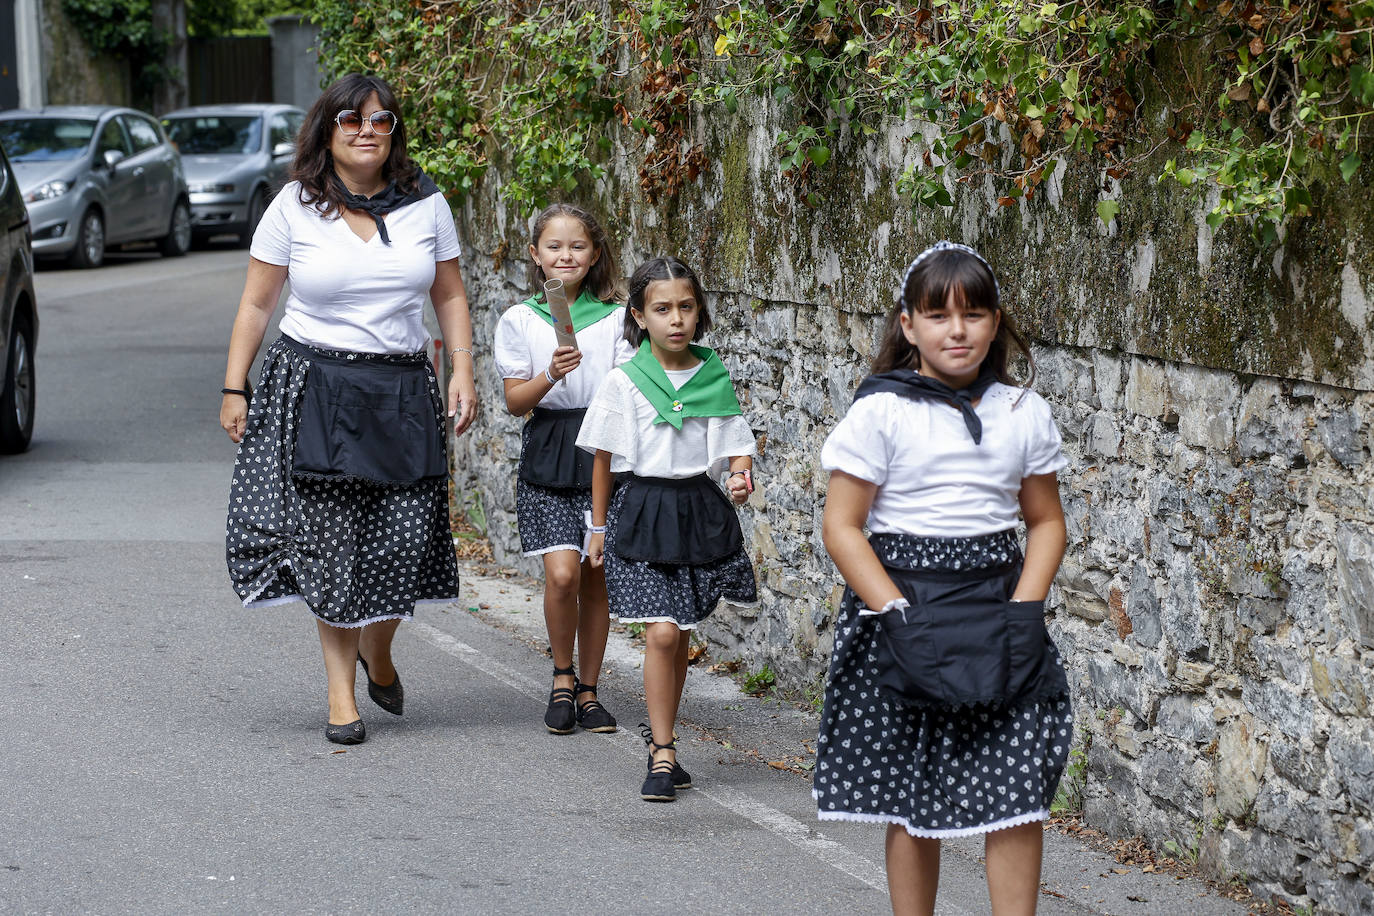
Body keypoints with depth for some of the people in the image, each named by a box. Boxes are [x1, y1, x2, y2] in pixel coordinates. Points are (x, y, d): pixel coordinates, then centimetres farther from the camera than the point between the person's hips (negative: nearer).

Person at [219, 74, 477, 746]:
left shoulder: (426, 205, 5)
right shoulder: (294, 207, 0)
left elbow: (449, 296, 13)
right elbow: (256, 303, 5)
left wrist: (463, 372, 1)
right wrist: (233, 389, 2)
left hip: (402, 390, 2)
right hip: (313, 388, -2)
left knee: (406, 538, -5)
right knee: (328, 540, -4)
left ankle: (376, 651, 25)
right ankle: (341, 689, 6)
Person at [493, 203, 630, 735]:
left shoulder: (615, 319, 5)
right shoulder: (519, 321, 3)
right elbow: (515, 401, 0)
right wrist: (550, 376, -18)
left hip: (604, 451, 1)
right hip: (547, 452, -1)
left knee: (595, 576, 4)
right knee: (562, 572, -15)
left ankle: (588, 691, 16)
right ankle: (563, 676, 7)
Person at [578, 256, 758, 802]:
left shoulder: (715, 377, 3)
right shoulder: (624, 383, -4)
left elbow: (737, 442, 8)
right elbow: (604, 457, 3)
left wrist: (741, 476, -15)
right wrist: (599, 526, 8)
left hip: (701, 509, 3)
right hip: (642, 508, -3)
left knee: (679, 634, 10)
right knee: (661, 631, -12)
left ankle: (660, 732, 28)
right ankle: (662, 754, -6)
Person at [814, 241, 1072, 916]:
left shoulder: (1024, 414, 5)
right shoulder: (882, 413, -6)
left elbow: (1046, 521, 12)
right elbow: (841, 526, -7)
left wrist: (1023, 611, -3)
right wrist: (899, 615, -15)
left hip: (997, 602, 2)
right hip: (900, 606, -2)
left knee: (1018, 793, -6)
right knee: (912, 800, 5)